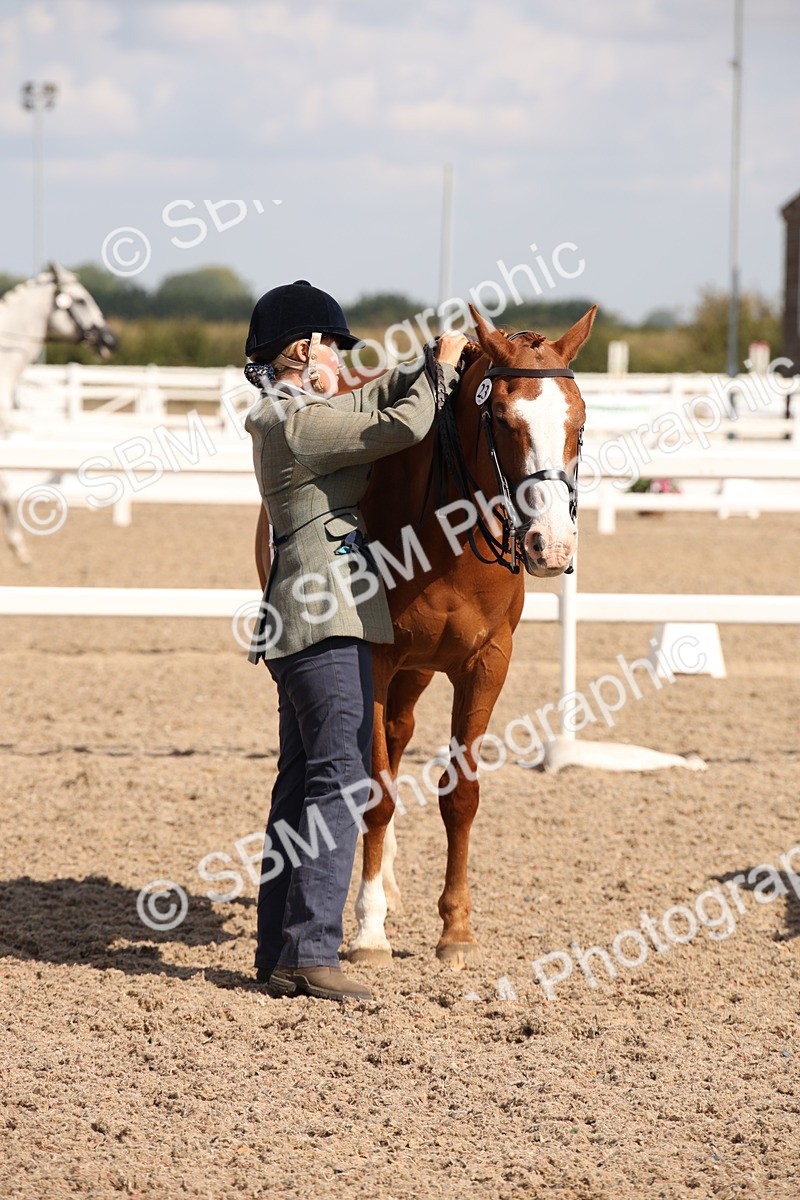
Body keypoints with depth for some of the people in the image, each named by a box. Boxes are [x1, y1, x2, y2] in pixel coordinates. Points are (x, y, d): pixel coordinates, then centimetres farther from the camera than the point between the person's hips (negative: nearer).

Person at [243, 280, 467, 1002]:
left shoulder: (286, 415, 15)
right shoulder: (302, 422, -14)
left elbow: (375, 399, 26)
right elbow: (402, 425, -17)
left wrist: (435, 366, 14)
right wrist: (442, 367, -1)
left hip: (299, 623, 10)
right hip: (329, 618, -10)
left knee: (302, 782, 11)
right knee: (340, 780, -11)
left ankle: (280, 955, 13)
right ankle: (310, 953, -13)